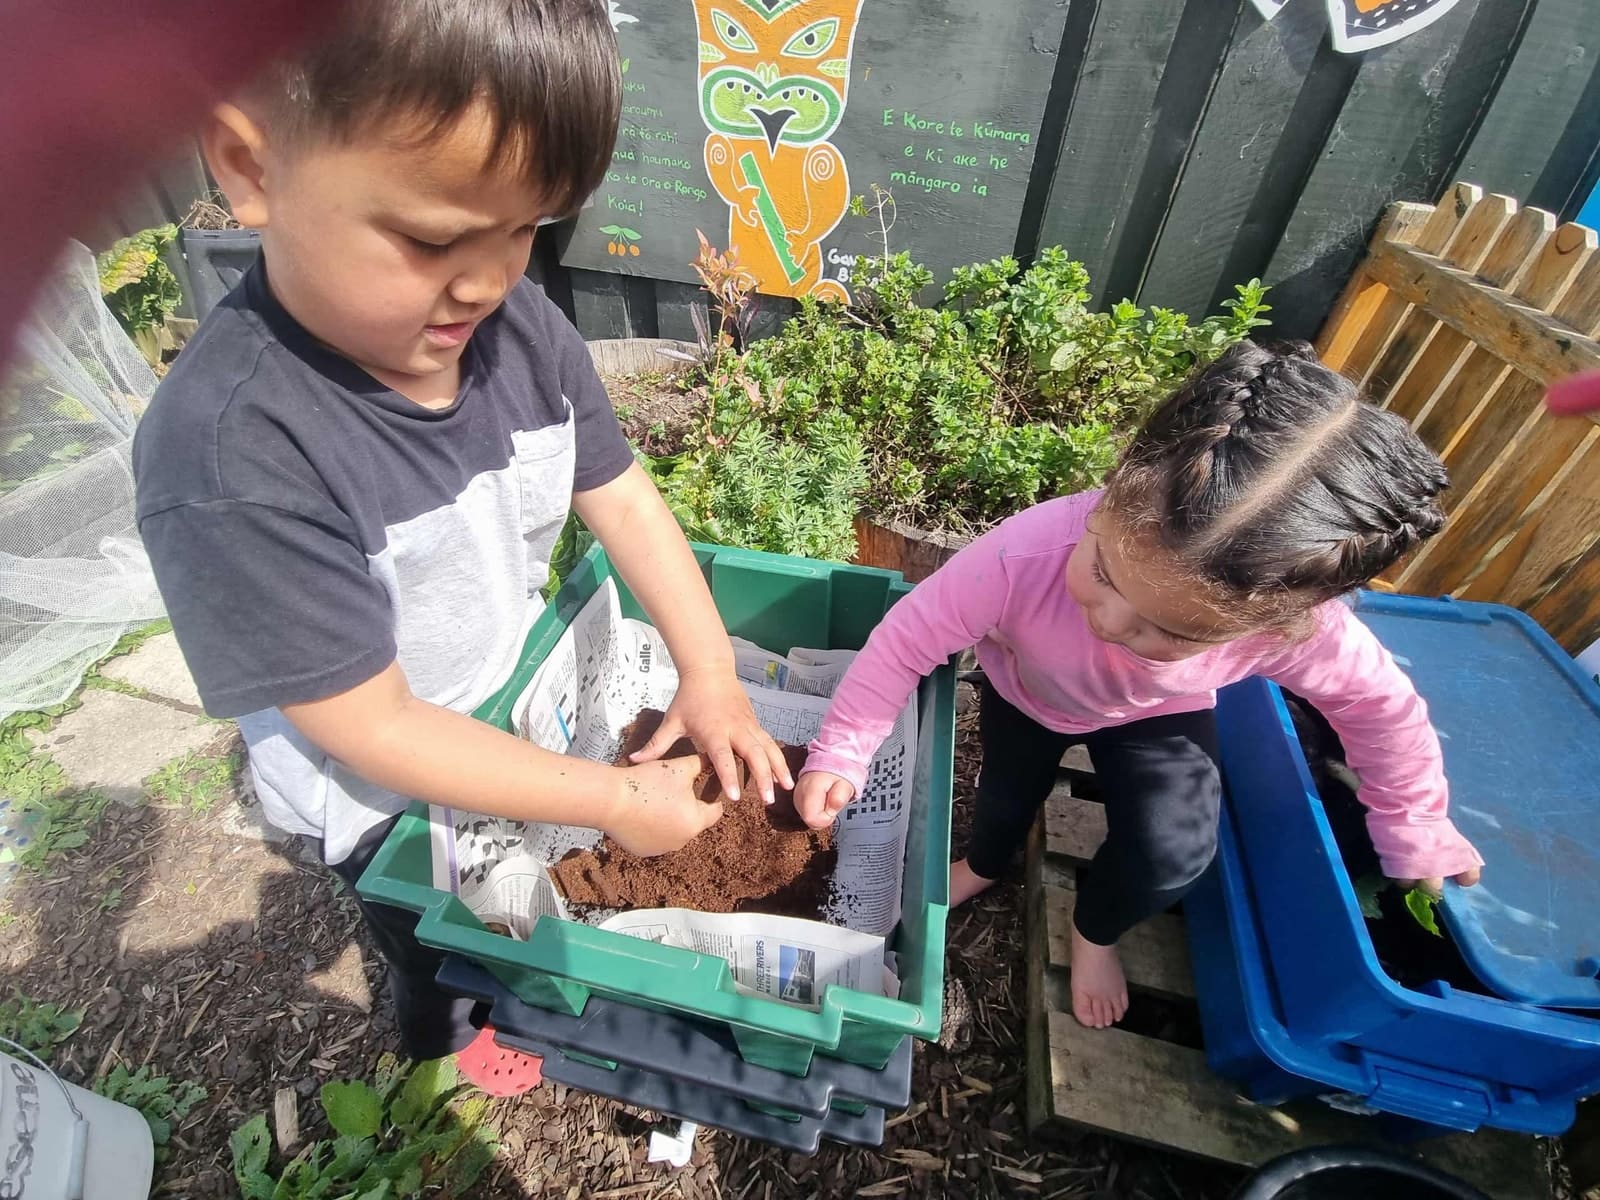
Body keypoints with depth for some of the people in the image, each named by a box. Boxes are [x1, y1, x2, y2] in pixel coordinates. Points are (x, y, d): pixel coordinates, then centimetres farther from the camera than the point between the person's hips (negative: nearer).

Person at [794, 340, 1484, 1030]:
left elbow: (1383, 707, -15)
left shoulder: (1301, 629, -38)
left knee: (1174, 856, -14)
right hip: (1024, 688, 0)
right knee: (1006, 797, 18)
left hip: (1157, 715, 1)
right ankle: (984, 865, 58)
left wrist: (1413, 828, -1)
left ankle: (1094, 930, 23)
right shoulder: (1030, 552, -48)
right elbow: (909, 637, -34)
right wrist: (841, 753, -31)